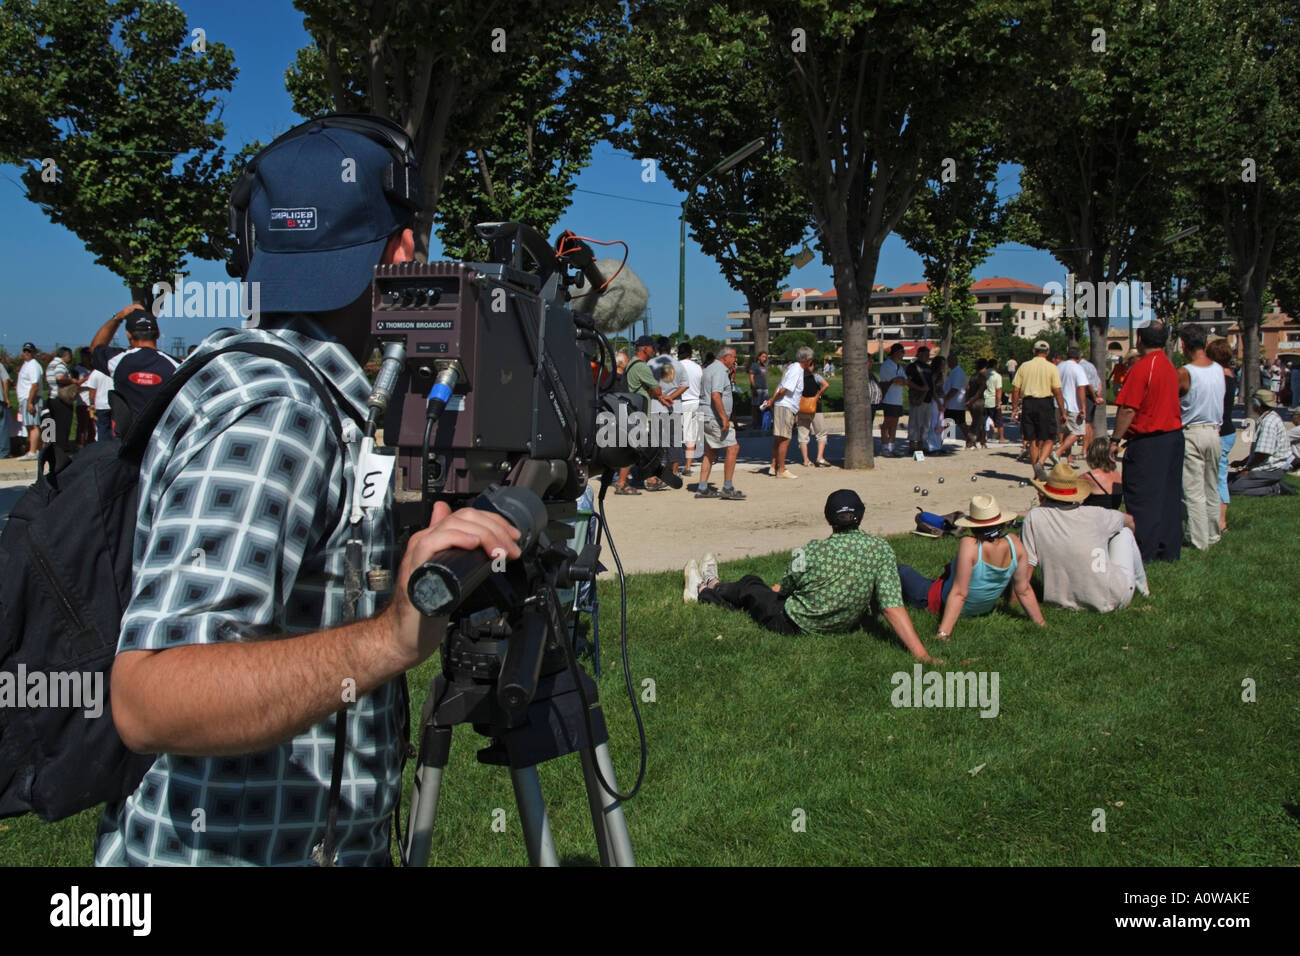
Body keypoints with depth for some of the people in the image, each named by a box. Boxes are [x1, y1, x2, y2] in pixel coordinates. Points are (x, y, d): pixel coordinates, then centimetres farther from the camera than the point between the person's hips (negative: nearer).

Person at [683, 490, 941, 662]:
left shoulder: (812, 552, -22)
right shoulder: (881, 549, -18)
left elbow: (783, 588, -3)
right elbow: (893, 606, -25)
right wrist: (922, 655, -25)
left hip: (793, 626, -5)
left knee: (748, 586, 25)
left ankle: (703, 590, 54)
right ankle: (714, 584, 56)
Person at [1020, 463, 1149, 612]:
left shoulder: (1034, 517, -9)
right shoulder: (1094, 515, -6)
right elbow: (1130, 520, 16)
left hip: (1068, 603, 1)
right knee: (1124, 532, 22)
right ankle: (1141, 586, 41)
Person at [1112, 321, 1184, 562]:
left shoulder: (1142, 367, -15)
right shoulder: (1170, 366, 11)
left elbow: (1128, 409, -18)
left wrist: (1115, 439, -12)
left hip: (1148, 442, -8)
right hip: (1174, 436, 8)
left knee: (1141, 498, -2)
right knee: (1169, 495, 12)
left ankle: (1144, 552, 0)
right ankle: (1169, 549, 18)